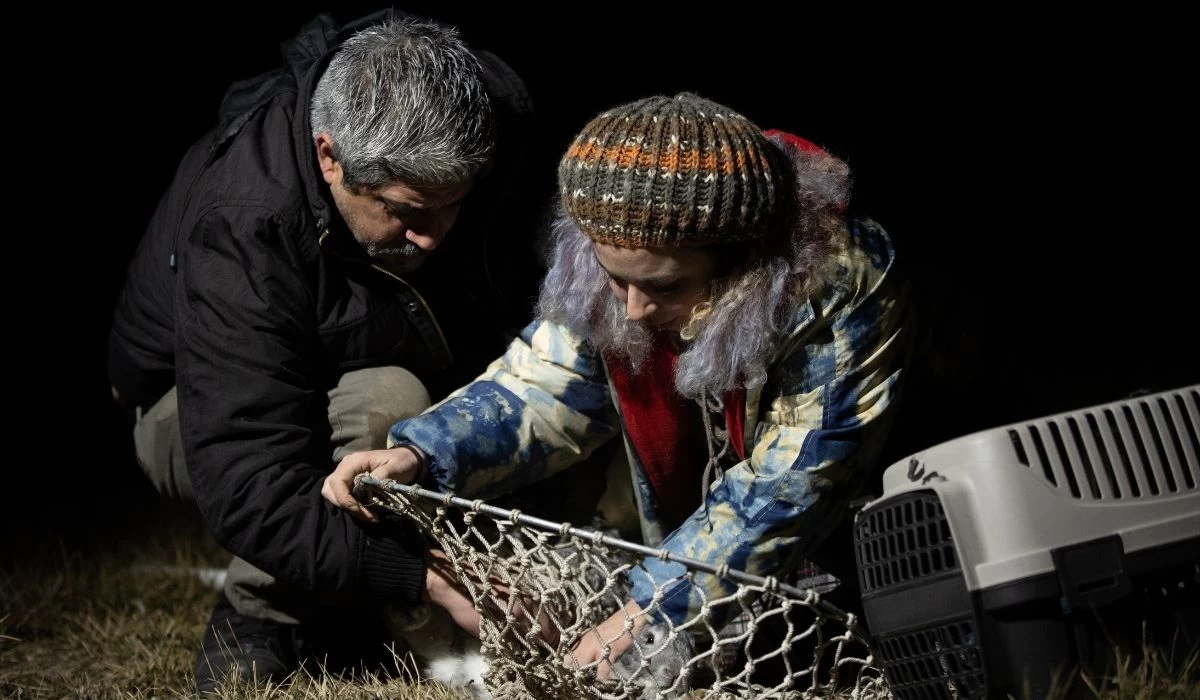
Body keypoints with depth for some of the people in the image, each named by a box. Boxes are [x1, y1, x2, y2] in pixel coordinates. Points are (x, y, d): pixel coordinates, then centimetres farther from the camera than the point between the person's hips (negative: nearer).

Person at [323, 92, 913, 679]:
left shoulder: (840, 295, -31)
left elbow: (786, 488, -31)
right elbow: (546, 386, -6)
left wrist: (654, 608, -36)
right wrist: (421, 455, -23)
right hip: (680, 556, 5)